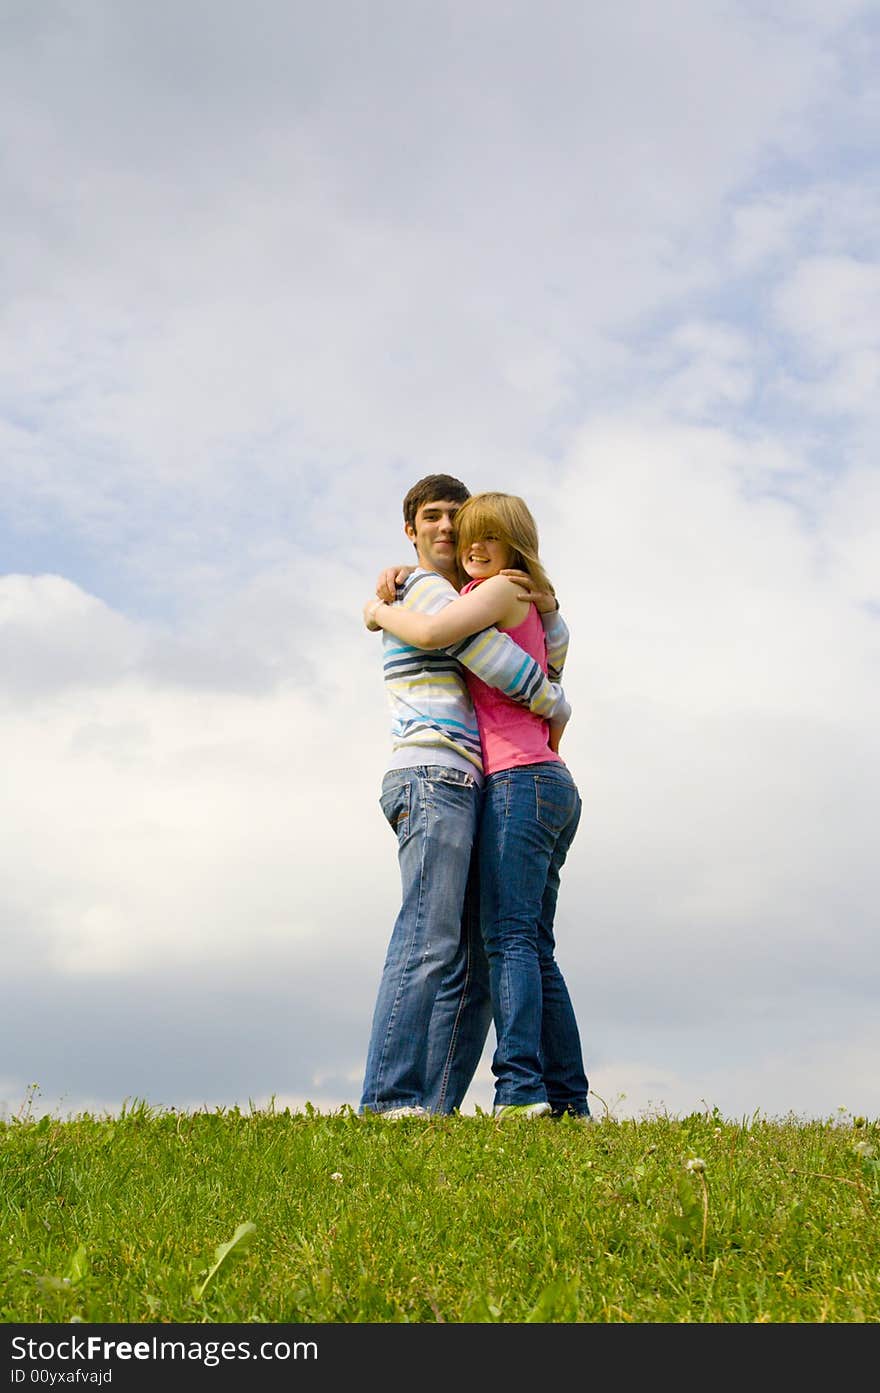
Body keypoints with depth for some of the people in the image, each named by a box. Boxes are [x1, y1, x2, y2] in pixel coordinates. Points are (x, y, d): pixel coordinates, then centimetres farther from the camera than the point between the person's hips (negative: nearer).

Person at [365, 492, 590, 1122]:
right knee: (535, 947, 6)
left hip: (521, 780, -10)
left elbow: (431, 633, -18)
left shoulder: (503, 590, -2)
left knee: (510, 936, -17)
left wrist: (380, 611, 2)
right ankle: (569, 1103, 5)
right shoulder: (529, 614, 25)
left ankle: (520, 1090, -25)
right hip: (555, 786, 10)